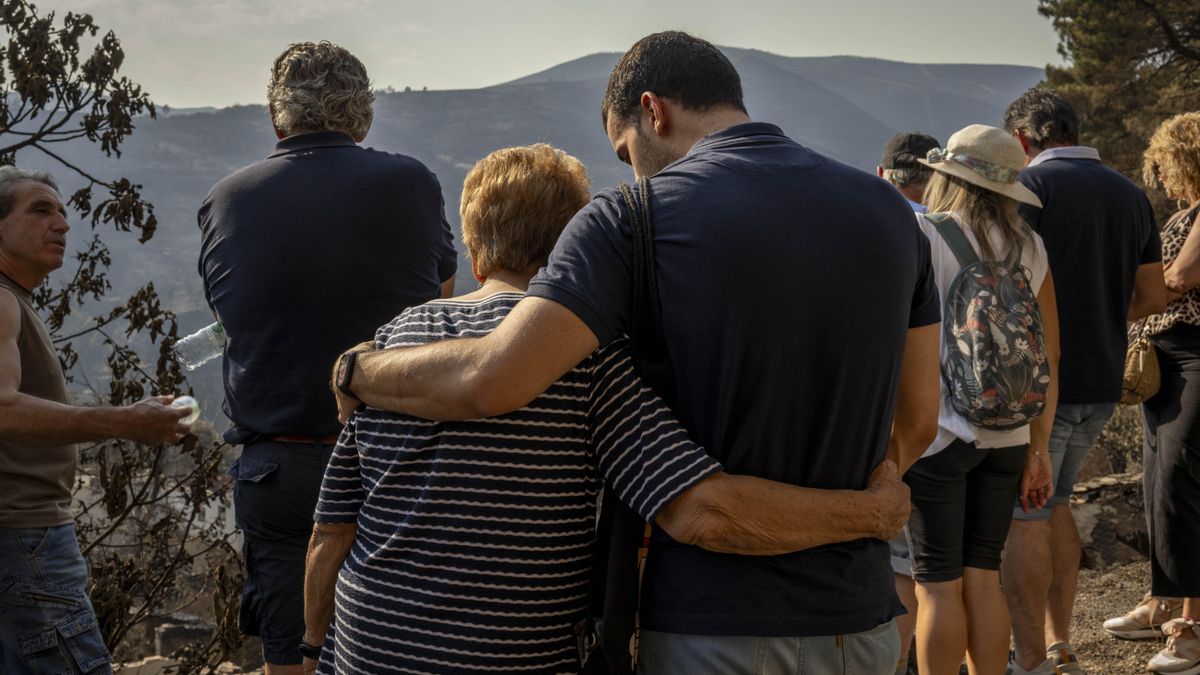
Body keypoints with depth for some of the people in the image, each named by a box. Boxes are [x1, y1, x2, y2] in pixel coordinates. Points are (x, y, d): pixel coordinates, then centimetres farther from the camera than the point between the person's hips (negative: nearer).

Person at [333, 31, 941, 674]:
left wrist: (357, 370, -3)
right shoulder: (887, 210, 4)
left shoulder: (636, 216, -11)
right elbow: (915, 422, 9)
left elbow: (490, 380, -21)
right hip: (859, 620, 5)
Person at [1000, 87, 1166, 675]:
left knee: (1024, 516, 0)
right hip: (1103, 382, 7)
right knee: (1054, 501, 20)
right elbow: (1152, 297, 14)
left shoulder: (1031, 184, -10)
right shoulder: (1130, 193, 11)